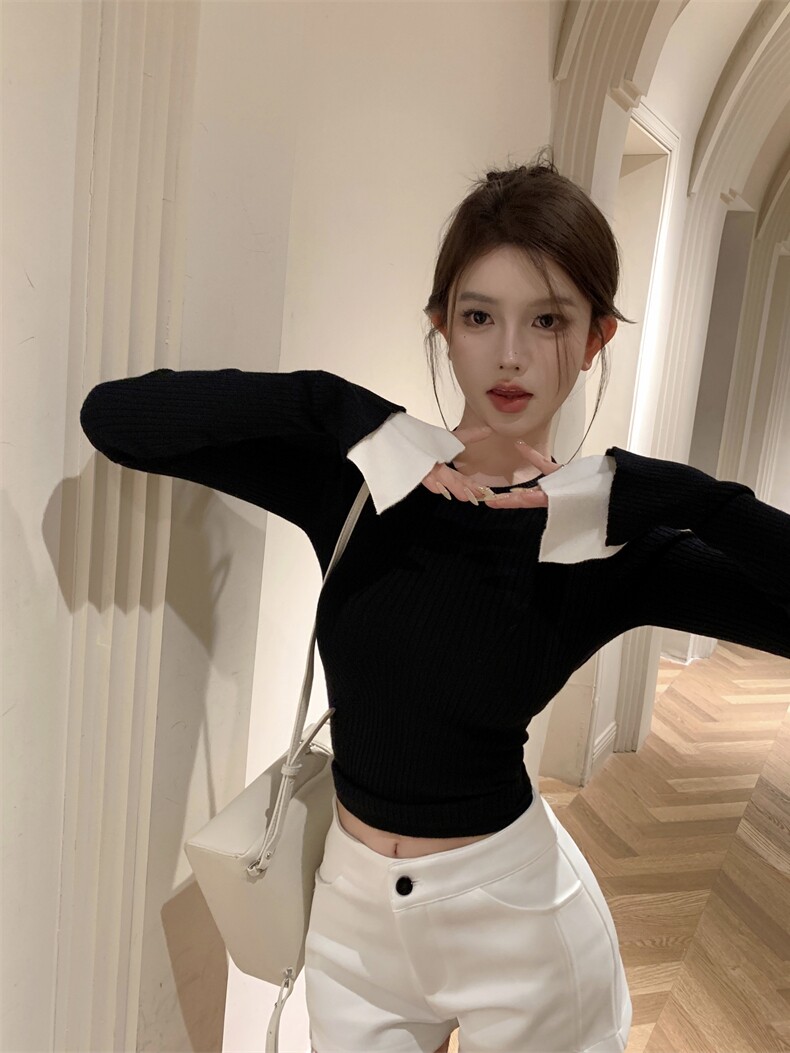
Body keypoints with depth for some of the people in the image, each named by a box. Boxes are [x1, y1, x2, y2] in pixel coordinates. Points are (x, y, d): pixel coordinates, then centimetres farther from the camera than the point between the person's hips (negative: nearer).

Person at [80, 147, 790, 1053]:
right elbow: (113, 415, -17)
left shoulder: (609, 545, -14)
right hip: (353, 910, 1)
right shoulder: (356, 477, -12)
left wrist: (661, 493, -27)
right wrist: (343, 410, -25)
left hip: (515, 921, -1)